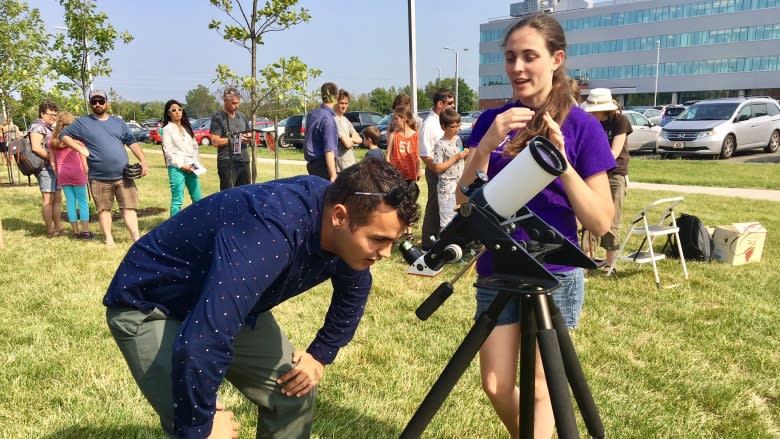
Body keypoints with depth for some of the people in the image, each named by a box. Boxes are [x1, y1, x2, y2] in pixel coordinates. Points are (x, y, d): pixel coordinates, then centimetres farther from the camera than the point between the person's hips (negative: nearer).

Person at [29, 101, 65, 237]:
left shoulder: (50, 127, 20)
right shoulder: (37, 126, -8)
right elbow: (36, 147, -20)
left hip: (55, 167, 9)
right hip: (45, 167, -9)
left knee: (57, 199, 11)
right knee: (48, 199, -5)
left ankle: (58, 228, 17)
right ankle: (50, 231, -1)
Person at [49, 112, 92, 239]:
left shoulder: (52, 141, 5)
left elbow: (52, 162, 5)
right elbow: (83, 159, -1)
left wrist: (58, 175, 14)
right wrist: (87, 174, 7)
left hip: (62, 175, 3)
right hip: (77, 173, -3)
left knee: (70, 202, 7)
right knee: (83, 202, 2)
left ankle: (76, 232, 11)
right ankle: (85, 231, -2)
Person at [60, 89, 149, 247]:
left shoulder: (118, 122, 13)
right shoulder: (82, 122, 6)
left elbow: (132, 143, 10)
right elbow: (63, 135, 9)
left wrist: (143, 162, 0)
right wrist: (80, 149, -5)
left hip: (123, 175, 1)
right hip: (99, 178, -1)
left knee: (129, 207, -1)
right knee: (104, 209, 8)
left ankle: (136, 238, 1)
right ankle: (109, 238, 18)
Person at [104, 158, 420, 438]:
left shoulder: (347, 231, -14)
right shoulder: (270, 232, -41)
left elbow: (353, 293, 9)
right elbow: (200, 344, -43)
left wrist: (320, 355, 4)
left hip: (232, 304, 7)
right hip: (149, 308, -7)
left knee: (295, 393, 4)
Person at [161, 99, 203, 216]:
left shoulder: (187, 128, 18)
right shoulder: (167, 129, 0)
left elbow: (194, 146, 18)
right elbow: (168, 151, -7)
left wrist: (196, 163, 5)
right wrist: (181, 165, -13)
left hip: (191, 168, 6)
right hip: (176, 168, -6)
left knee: (198, 199, 6)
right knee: (177, 200, -9)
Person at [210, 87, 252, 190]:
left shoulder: (242, 116, 14)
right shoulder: (218, 118, -5)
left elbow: (248, 134, 23)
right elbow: (215, 142, -13)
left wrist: (249, 137, -1)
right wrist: (235, 139, -14)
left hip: (244, 161, 6)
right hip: (227, 162, -6)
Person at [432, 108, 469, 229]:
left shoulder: (458, 139, 8)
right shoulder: (440, 145, -13)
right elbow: (437, 168, -16)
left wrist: (465, 154, -2)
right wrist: (455, 158, -18)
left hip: (459, 185, 7)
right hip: (447, 187, -7)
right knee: (447, 221, -4)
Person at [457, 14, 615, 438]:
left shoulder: (582, 126, -8)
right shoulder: (491, 121, 1)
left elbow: (601, 222, -10)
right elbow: (466, 204, -4)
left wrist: (561, 159, -22)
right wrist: (486, 147, -19)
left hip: (554, 274, -3)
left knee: (539, 388, 8)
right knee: (496, 386, 12)